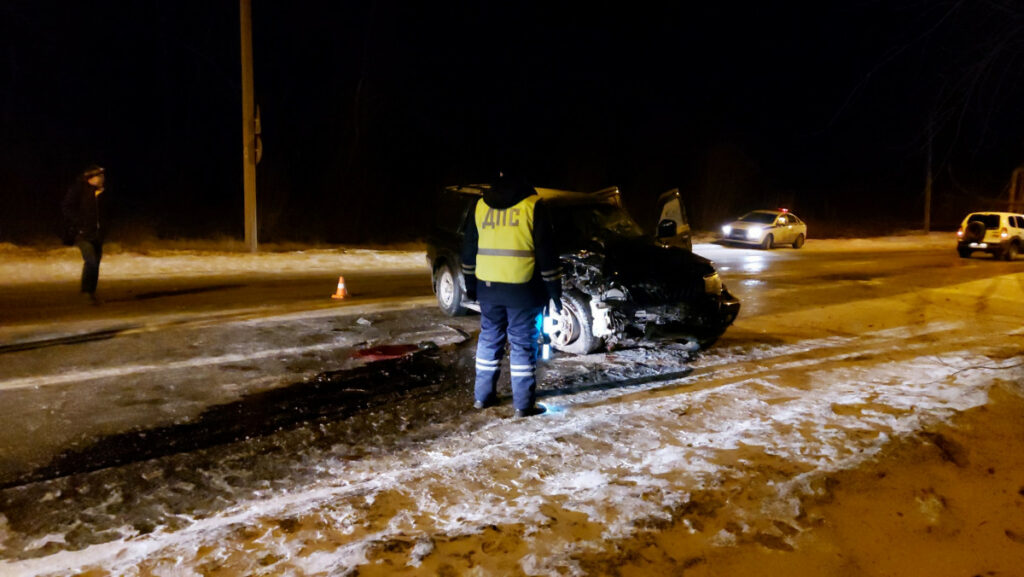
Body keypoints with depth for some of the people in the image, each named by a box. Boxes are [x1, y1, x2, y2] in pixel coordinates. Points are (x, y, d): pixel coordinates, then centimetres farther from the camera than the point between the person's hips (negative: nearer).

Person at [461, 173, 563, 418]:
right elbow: (546, 253, -7)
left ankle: (482, 395, 23)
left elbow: (469, 249, 13)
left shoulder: (481, 205, 8)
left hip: (487, 286, 4)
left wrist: (470, 283, 22)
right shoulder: (533, 206, -5)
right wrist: (554, 290, -2)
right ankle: (523, 404, 6)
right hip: (522, 288, -4)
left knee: (489, 339, 16)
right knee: (523, 344, 3)